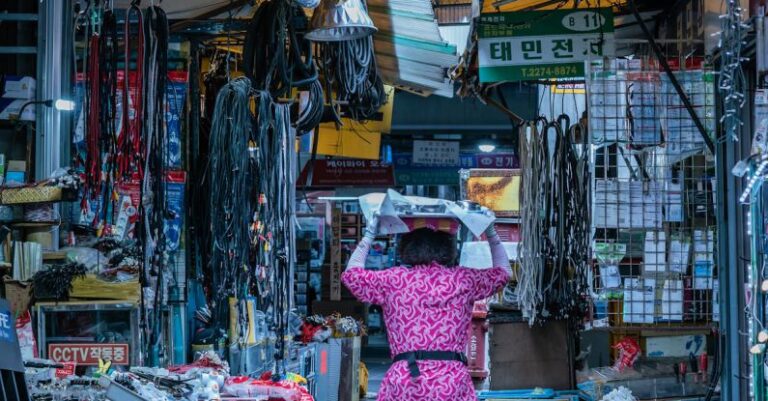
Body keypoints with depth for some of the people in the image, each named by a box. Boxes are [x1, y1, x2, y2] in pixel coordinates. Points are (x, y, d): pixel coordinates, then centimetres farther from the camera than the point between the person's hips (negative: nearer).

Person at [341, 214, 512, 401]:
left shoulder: (394, 280, 6)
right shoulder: (463, 279, 9)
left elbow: (351, 275, 23)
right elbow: (503, 271, 27)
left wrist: (368, 237, 31)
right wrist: (491, 233, 35)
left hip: (403, 384, 0)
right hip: (453, 384, 0)